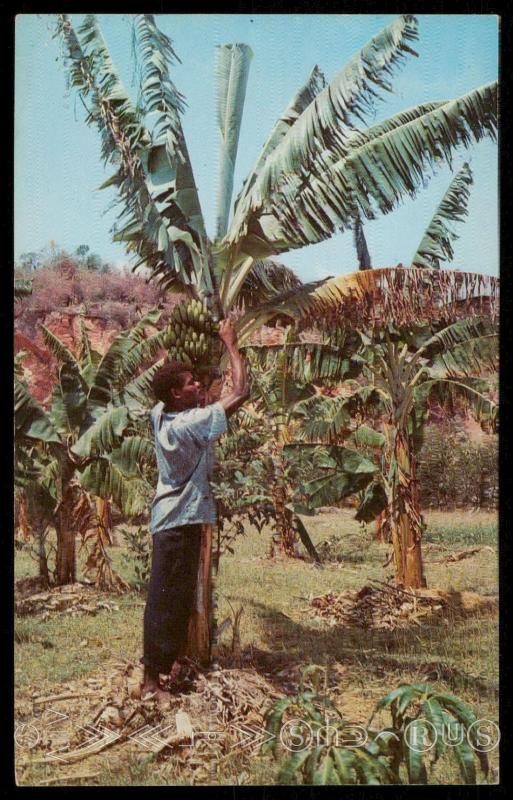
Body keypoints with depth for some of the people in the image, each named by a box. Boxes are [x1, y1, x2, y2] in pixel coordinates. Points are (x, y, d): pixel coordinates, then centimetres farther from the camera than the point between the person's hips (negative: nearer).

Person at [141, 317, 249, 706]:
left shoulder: (163, 414, 1)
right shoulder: (186, 424, -23)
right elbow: (241, 393, -24)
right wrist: (231, 345, -13)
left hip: (179, 518, 10)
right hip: (179, 521, -10)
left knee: (181, 597, 19)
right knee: (165, 600, -3)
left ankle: (168, 662, 33)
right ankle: (152, 679, 4)